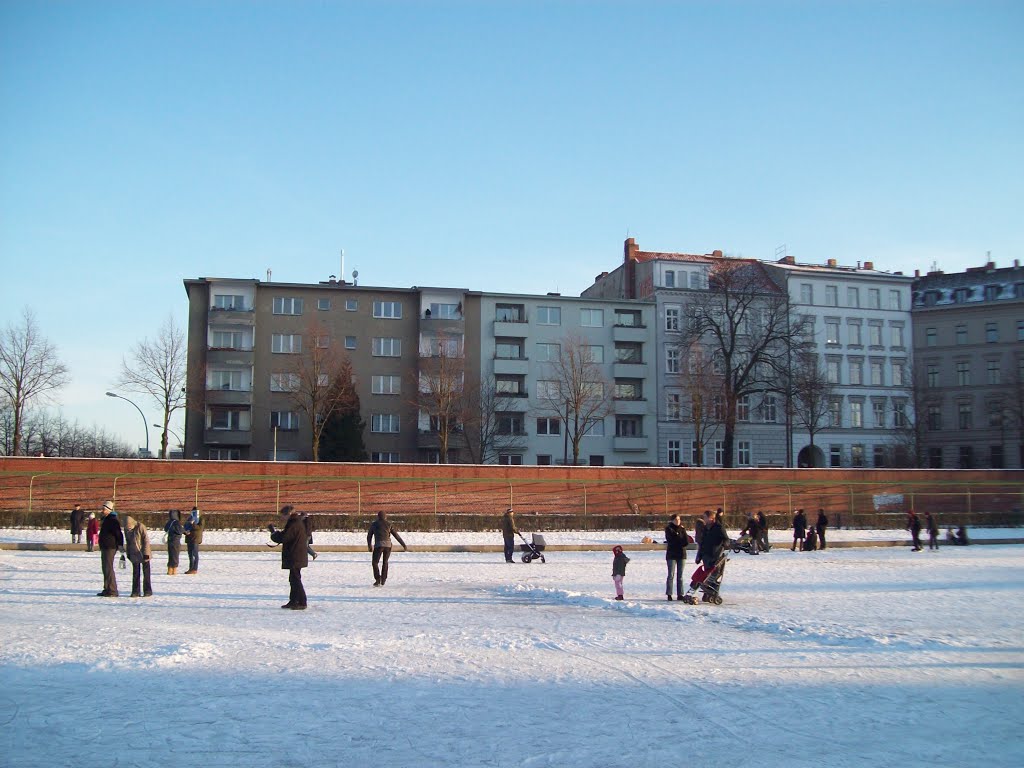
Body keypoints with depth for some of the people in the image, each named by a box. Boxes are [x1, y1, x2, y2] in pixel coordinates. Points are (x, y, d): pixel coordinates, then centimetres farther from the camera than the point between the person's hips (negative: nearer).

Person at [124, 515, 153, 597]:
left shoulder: (140, 527, -17)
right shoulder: (126, 529, 0)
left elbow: (146, 540, -15)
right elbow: (127, 542, 13)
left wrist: (146, 553, -16)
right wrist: (128, 553, 11)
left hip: (143, 554, -5)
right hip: (134, 555, 5)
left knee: (146, 573, 2)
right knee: (135, 573, 7)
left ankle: (148, 591, 7)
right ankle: (135, 591, 11)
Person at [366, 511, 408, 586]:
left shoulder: (374, 524, 12)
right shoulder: (389, 524, 13)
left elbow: (369, 535, 17)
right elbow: (396, 535, 11)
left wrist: (369, 545, 33)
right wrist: (404, 545, 14)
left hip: (378, 545, -3)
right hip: (388, 545, 3)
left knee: (375, 563, 4)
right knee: (385, 562, 19)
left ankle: (378, 580, -11)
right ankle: (383, 581, 19)